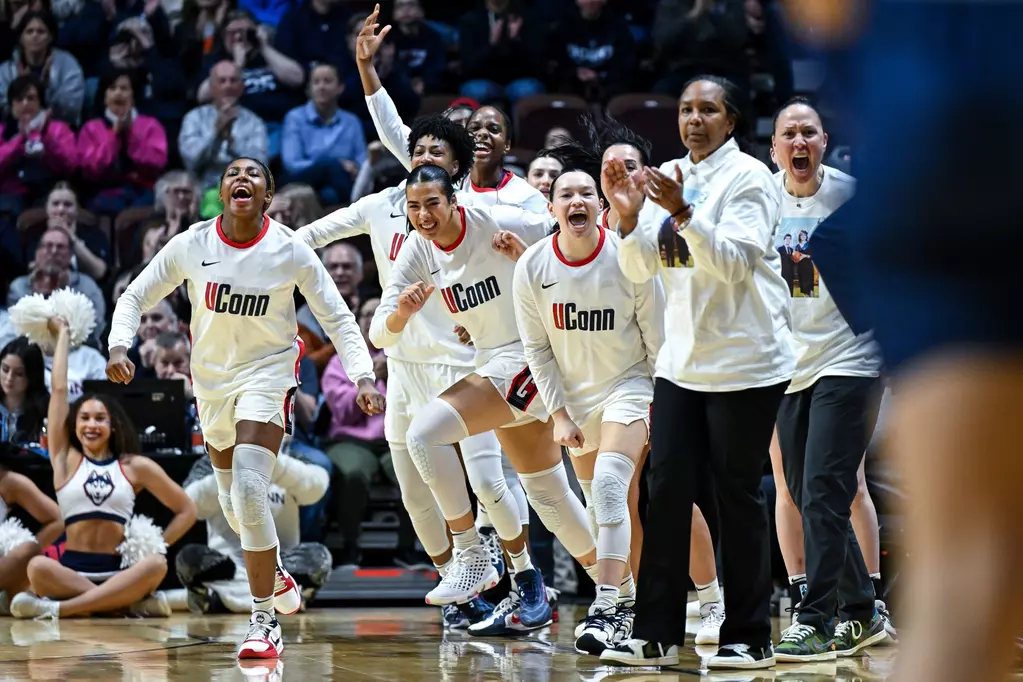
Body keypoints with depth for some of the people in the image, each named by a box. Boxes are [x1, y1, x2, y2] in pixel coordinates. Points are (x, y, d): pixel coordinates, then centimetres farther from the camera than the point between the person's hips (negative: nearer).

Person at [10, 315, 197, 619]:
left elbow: (186, 510, 16)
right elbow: (59, 390, 10)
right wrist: (62, 334, 18)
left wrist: (155, 547, 2)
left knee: (156, 565, -34)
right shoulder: (65, 459, 13)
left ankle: (58, 609, -36)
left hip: (118, 572, 1)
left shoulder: (136, 467, 13)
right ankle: (131, 603, -30)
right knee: (38, 567, -36)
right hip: (71, 569, -1)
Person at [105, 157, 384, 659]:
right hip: (211, 381, 4)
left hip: (266, 373, -4)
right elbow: (134, 298, 2)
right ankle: (274, 575, 49)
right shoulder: (190, 246, -8)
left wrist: (362, 376, -18)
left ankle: (264, 624, -16)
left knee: (248, 491, -23)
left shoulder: (290, 251, -13)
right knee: (234, 504, 17)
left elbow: (337, 319, -5)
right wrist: (119, 345, -16)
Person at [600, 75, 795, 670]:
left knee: (739, 496, -2)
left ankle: (749, 639, 5)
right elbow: (640, 269, 7)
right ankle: (655, 635, 2)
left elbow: (734, 261, -18)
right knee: (667, 490, 0)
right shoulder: (668, 177, 11)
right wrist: (629, 215, -10)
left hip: (745, 363, -6)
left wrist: (680, 212, -28)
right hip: (683, 362, 6)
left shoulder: (749, 177, -7)